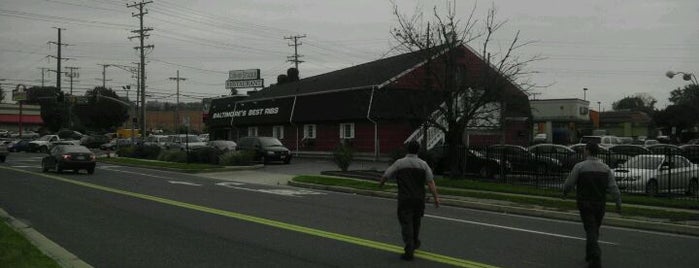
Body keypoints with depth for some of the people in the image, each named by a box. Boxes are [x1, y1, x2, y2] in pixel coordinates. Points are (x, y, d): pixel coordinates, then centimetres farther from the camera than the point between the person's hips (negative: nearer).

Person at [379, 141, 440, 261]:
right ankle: (415, 243, 41)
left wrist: (381, 183, 24)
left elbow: (386, 175, 3)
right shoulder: (423, 164, 0)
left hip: (404, 200, -3)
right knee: (416, 222, 24)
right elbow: (431, 182, -7)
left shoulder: (399, 163, -4)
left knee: (406, 224, -2)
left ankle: (409, 251, -11)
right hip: (419, 200, 3)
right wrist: (436, 198, -6)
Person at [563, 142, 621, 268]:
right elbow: (613, 187, -3)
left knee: (590, 231, -4)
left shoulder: (579, 166, -10)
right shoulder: (605, 168, 2)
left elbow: (569, 183, -5)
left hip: (585, 204, -4)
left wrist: (565, 192, 15)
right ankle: (589, 255, 31)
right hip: (600, 204, 4)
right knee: (594, 230, 19)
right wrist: (618, 203, 1)